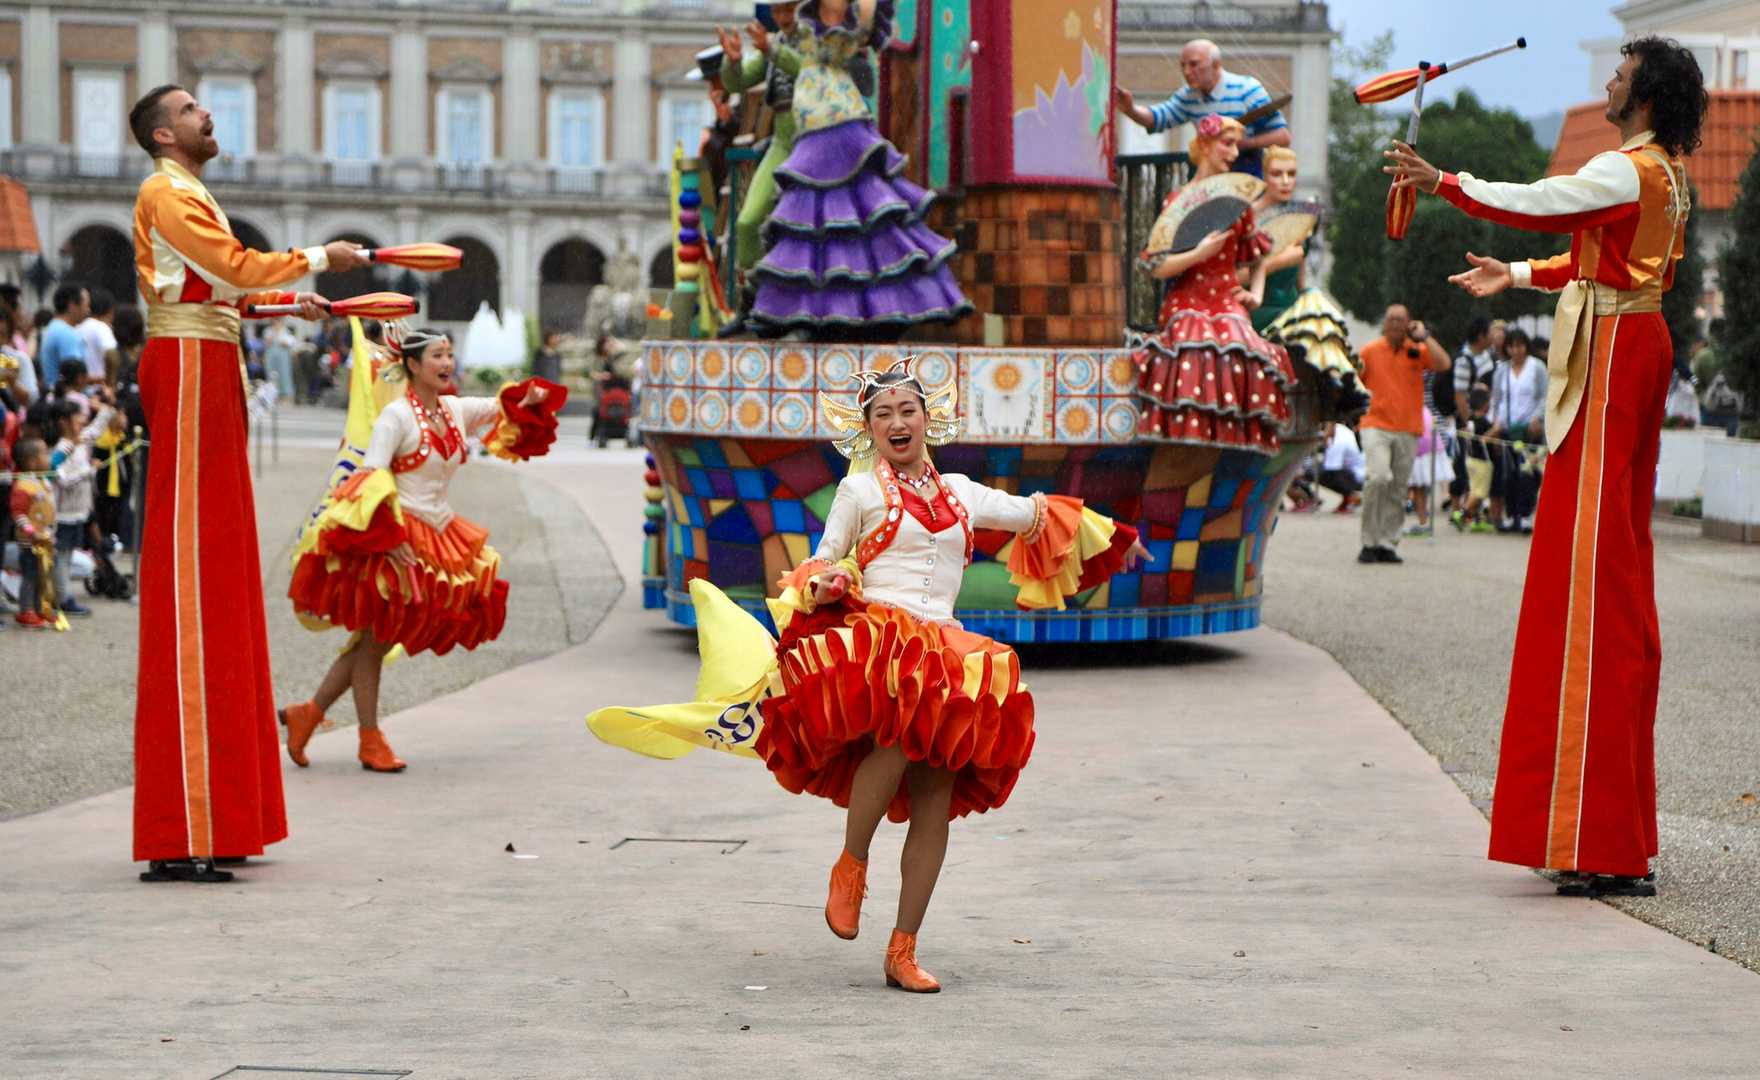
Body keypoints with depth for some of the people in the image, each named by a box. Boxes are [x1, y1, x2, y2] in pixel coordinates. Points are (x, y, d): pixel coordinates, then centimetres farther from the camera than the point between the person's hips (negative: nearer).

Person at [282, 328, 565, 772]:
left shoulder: (456, 410, 8)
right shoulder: (397, 415, -12)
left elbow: (504, 410, 25)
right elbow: (370, 480, -19)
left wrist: (529, 400, 2)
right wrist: (389, 539, -28)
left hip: (438, 540, 8)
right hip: (393, 539, -8)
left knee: (379, 639, 11)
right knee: (375, 639, 1)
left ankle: (309, 713, 20)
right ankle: (371, 740, 10)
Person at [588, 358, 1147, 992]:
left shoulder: (959, 493, 22)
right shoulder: (860, 491, 11)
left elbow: (1034, 515, 35)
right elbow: (822, 562, 12)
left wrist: (1111, 539, 41)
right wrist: (823, 585, -12)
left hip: (942, 652, 5)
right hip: (872, 636, -5)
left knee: (936, 799, -7)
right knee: (902, 737, -35)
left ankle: (903, 951, -2)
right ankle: (850, 867, -13)